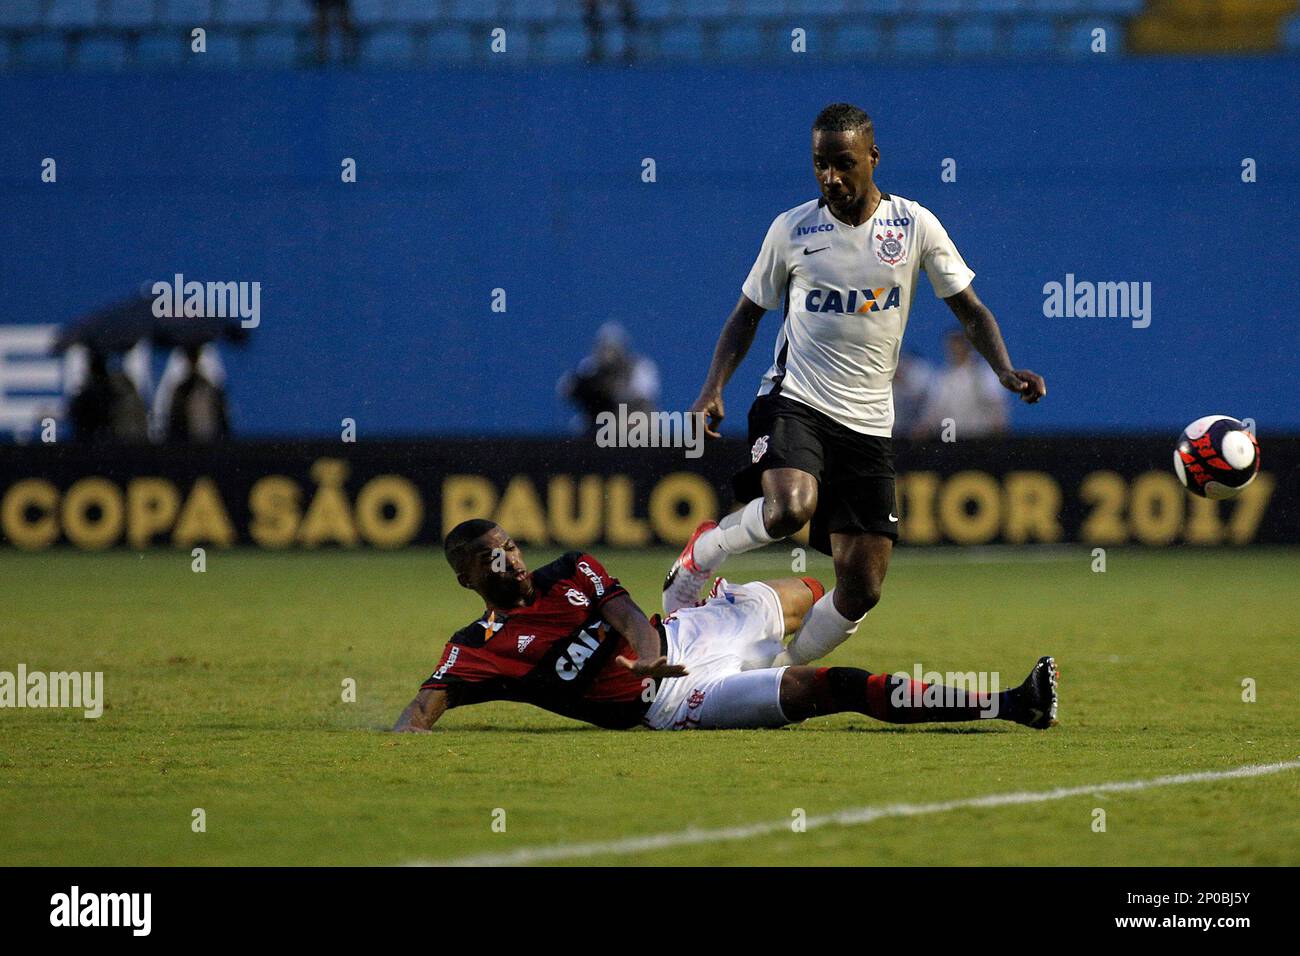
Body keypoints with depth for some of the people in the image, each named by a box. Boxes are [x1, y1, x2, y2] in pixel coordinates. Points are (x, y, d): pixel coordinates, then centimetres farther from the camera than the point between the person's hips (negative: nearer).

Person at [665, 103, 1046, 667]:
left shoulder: (915, 226, 1)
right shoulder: (791, 230, 1)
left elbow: (969, 309, 6)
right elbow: (748, 313, 12)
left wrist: (1006, 371, -12)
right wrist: (713, 388, -2)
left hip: (868, 424, 2)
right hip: (793, 402, -2)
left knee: (861, 589, -3)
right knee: (790, 508, -34)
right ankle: (702, 553, -4)